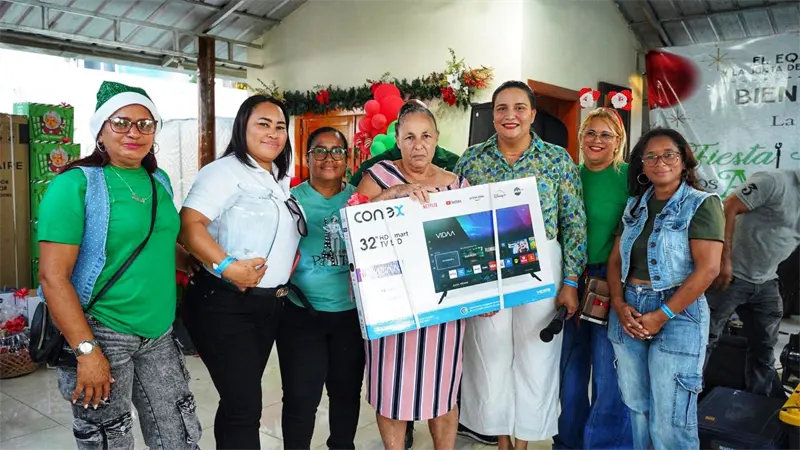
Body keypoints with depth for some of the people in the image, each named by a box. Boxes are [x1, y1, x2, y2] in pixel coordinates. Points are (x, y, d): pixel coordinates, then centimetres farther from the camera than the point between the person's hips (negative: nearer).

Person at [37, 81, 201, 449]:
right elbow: (53, 275, -16)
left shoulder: (159, 181, 7)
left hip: (159, 334, 6)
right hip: (101, 334, -6)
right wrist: (86, 350, -19)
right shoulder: (76, 184, -12)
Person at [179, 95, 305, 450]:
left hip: (270, 305, 8)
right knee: (244, 405, -5)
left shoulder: (281, 180, 15)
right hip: (225, 306, -8)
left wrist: (288, 266, 9)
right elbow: (188, 224, -23)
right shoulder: (225, 171, -11)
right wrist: (228, 267, -30)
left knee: (241, 399, 18)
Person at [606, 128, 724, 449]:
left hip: (677, 314, -5)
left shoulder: (702, 205, -5)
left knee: (669, 422, -2)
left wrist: (661, 316, -17)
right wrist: (619, 304, -6)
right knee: (636, 408, 14)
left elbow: (708, 269, -14)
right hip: (628, 312, 5)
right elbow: (615, 259, 11)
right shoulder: (635, 206, 12)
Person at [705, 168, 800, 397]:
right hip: (732, 275, -8)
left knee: (764, 347, 16)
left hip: (766, 283, 8)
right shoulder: (775, 182, -15)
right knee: (705, 340, 1)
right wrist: (724, 259, -23)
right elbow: (728, 209, -20)